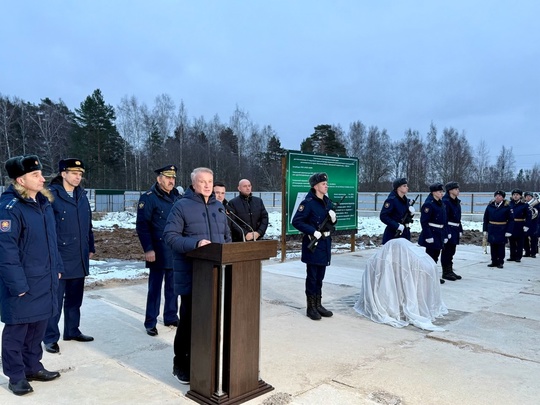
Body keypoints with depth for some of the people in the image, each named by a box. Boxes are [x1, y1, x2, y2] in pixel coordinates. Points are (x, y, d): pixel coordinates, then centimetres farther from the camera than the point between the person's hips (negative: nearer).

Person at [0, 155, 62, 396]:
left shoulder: (43, 202, 8)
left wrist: (57, 268, 14)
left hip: (45, 281, 8)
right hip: (23, 283, -7)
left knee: (38, 326, 17)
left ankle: (32, 366, 33)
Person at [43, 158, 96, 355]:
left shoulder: (82, 195, 10)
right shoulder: (51, 195, -10)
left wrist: (90, 248, 15)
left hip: (79, 257, 6)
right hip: (59, 257, -6)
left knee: (75, 297, 16)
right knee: (55, 299, 2)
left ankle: (72, 330, 29)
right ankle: (50, 338, 14)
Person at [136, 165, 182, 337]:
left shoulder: (177, 197, 10)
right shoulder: (148, 198, -8)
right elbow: (142, 225, -11)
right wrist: (148, 249, -15)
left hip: (176, 251, 6)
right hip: (159, 252, -6)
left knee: (173, 286, 14)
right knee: (155, 287, 3)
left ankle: (171, 317, 28)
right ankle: (150, 323, 14)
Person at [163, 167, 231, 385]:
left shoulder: (218, 207, 13)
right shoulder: (181, 206, -6)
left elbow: (227, 236, 20)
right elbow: (170, 236, -14)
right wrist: (196, 243, -26)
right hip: (191, 274, -6)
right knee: (189, 319, 3)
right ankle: (182, 365, 19)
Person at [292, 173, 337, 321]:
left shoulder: (328, 202, 10)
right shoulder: (308, 203, -13)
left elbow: (331, 223, 19)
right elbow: (296, 221, -17)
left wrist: (333, 218, -4)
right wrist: (313, 231, -22)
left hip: (325, 243, 7)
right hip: (313, 244, -7)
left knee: (320, 277, 14)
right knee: (312, 277, 1)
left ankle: (318, 305, 24)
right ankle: (311, 307, 11)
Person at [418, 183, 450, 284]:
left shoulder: (441, 204, 12)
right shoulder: (428, 204, -15)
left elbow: (444, 220, 17)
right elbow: (424, 221, -19)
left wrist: (446, 234, 13)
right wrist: (428, 236, -23)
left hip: (440, 234, 9)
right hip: (432, 234, -9)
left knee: (436, 254, 14)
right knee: (431, 255, 0)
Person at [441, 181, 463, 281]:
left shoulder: (457, 202, 14)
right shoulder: (445, 201, -14)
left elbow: (458, 217, 19)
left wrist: (460, 229, 15)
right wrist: (446, 232, -22)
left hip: (455, 230, 9)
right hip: (448, 229, -9)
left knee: (451, 251, 14)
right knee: (446, 251, -1)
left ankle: (450, 271, 22)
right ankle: (446, 272, 6)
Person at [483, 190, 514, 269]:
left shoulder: (507, 207, -5)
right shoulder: (490, 206, 3)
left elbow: (511, 220, -6)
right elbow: (486, 219, 7)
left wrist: (509, 231, -11)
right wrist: (485, 229, 4)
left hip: (502, 230, -3)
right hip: (491, 229, 3)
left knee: (501, 247, 4)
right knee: (493, 246, 8)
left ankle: (500, 262, 13)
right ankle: (494, 261, 18)